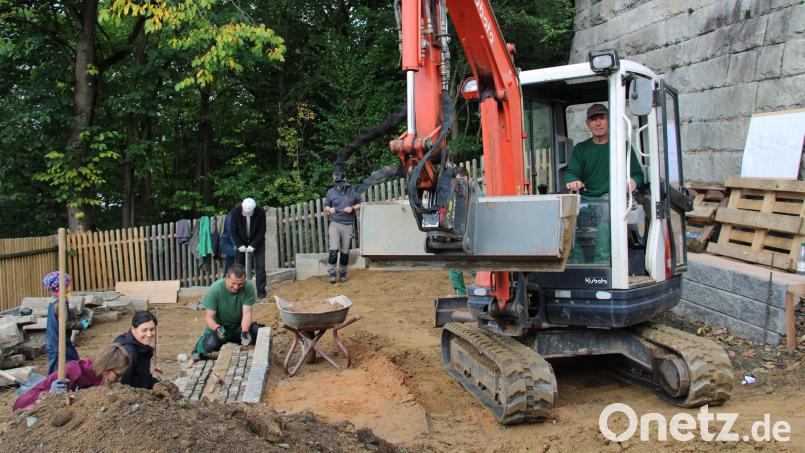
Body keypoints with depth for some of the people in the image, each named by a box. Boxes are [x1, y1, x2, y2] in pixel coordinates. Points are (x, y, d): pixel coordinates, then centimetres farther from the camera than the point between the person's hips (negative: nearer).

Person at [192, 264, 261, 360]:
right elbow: (208, 317, -18)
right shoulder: (214, 290, -21)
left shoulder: (249, 288, -17)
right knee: (210, 344, -35)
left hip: (239, 327, 3)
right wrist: (217, 328, -41)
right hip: (219, 327, -3)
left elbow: (247, 313, -20)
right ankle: (200, 349, 4)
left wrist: (245, 331, -40)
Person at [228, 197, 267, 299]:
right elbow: (232, 231, -13)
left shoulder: (260, 212, -24)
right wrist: (239, 245, -21)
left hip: (257, 242, -1)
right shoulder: (235, 211, -23)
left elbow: (261, 232, -16)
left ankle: (261, 292, -2)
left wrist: (253, 245, -21)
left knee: (260, 266, -8)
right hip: (241, 243, 1)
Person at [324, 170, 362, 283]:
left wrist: (353, 208, -6)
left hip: (348, 225, 1)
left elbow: (360, 204, 12)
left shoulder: (353, 191, 6)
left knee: (345, 252, 5)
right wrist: (329, 209, -5)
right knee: (334, 250, -13)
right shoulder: (331, 192, 9)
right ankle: (332, 273, -6)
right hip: (334, 224, 0)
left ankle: (342, 274, 19)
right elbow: (326, 206, 17)